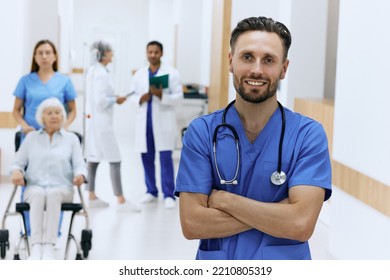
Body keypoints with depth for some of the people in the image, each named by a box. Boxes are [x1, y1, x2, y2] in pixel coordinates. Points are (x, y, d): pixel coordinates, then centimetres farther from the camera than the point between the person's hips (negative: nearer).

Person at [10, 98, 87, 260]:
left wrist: (80, 175, -20)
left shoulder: (71, 138, 16)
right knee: (38, 194, -38)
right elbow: (18, 163, 13)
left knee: (53, 194, -38)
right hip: (34, 187, 0)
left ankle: (49, 247, -47)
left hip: (61, 188, 0)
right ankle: (36, 246, -48)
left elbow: (79, 164, 5)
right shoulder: (31, 137, 18)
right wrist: (16, 172, -12)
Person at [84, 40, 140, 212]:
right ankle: (121, 201, -4)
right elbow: (101, 101, -23)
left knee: (93, 158, 12)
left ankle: (92, 197, 18)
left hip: (93, 119, 10)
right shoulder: (101, 74, -18)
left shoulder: (93, 71, 11)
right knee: (115, 161, -6)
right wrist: (116, 100, -8)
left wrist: (112, 98, 11)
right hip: (101, 122, -10)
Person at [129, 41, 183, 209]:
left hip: (163, 122, -4)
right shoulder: (139, 74, 11)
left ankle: (169, 195, -2)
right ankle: (151, 192, 19)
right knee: (147, 158, 7)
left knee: (166, 158, -6)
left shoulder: (171, 73, -1)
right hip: (144, 121, 4)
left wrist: (161, 95, -21)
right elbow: (132, 95, 11)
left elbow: (178, 98, -6)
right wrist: (140, 99, -11)